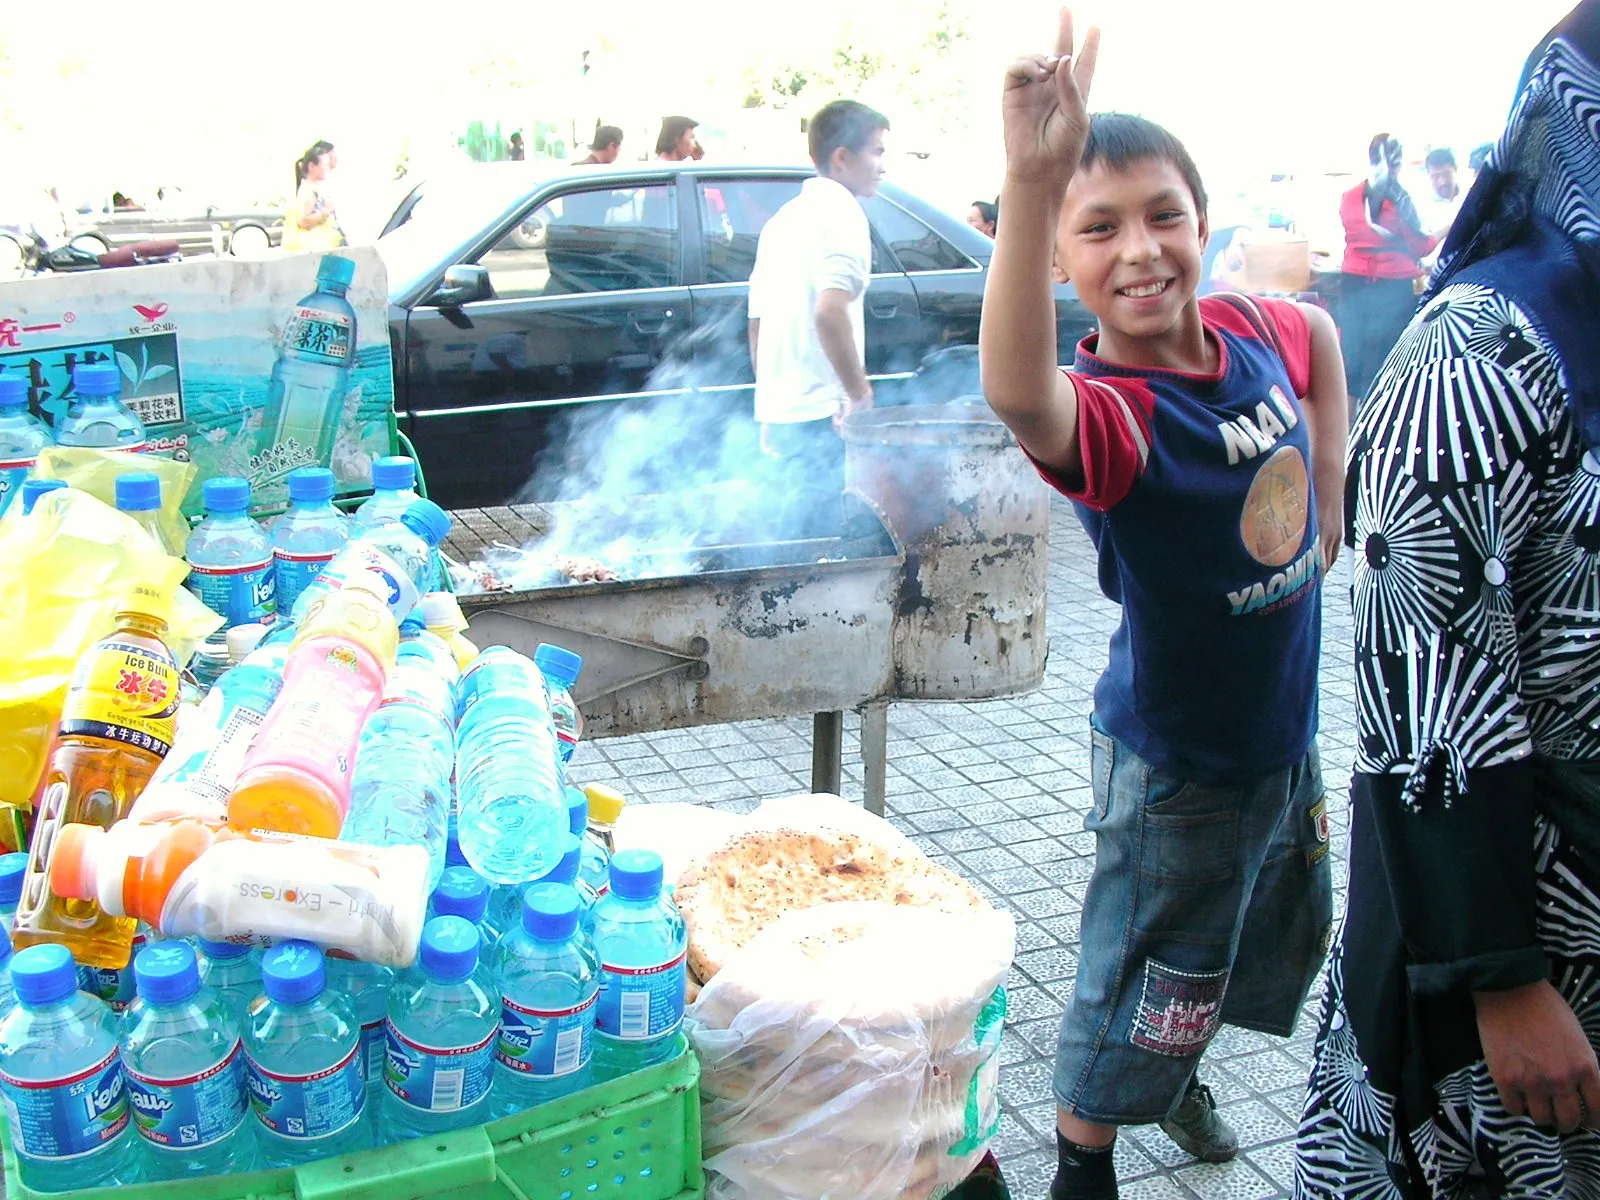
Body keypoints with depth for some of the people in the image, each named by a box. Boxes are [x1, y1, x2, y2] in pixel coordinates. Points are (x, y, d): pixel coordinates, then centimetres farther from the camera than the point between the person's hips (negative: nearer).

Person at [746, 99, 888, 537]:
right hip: (822, 415, -9)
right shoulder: (841, 213, -8)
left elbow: (757, 325, 21)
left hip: (779, 414, 9)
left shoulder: (783, 219, 18)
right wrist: (860, 393, -17)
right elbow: (829, 312, -24)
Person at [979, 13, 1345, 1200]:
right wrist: (1031, 185, -70)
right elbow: (1018, 395, -57)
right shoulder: (1107, 413, -31)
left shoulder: (1256, 329, -10)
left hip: (1287, 726, 8)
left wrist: (1329, 487, 6)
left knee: (1286, 935, 29)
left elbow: (1322, 327, 16)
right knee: (1147, 979, 10)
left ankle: (1179, 1075, 56)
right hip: (1177, 759, -7)